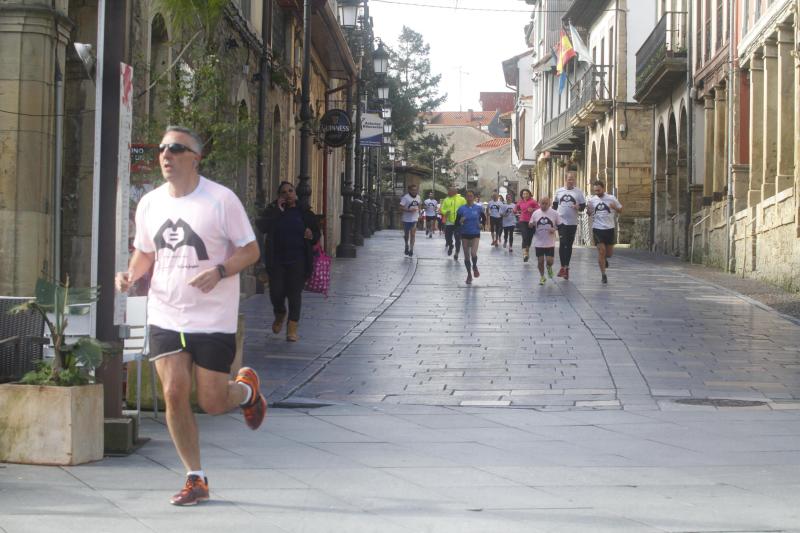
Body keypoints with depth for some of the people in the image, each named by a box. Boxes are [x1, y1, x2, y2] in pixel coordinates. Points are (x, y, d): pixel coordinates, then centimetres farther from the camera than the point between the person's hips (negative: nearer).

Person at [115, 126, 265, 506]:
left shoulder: (221, 199, -9)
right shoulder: (150, 203, 6)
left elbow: (250, 250, -6)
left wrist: (219, 271, -24)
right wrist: (131, 274, -3)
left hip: (214, 318, -4)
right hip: (165, 315, 4)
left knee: (212, 402, -1)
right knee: (174, 393, -6)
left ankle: (247, 389, 36)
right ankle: (195, 479, 8)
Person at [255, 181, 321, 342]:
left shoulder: (304, 213, 5)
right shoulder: (272, 211, 5)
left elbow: (317, 235, 12)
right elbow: (261, 226, -12)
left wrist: (312, 236, -12)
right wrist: (277, 211, -16)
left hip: (298, 261, -1)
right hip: (277, 260, 1)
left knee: (295, 293, -3)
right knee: (276, 292, 0)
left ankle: (292, 327, 5)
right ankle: (279, 315, 31)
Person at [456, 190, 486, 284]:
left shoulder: (478, 208, -3)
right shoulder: (461, 209, -2)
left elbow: (484, 219, 11)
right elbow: (456, 222, 0)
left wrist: (481, 224, -8)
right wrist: (460, 221, -21)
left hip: (475, 234, -2)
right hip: (465, 234, 2)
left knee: (473, 253, -18)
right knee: (466, 256, 6)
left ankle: (474, 267, 15)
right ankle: (469, 275, 23)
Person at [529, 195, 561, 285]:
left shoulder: (554, 213, -3)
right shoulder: (535, 213, 2)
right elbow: (530, 226, 9)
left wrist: (555, 229, -16)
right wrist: (531, 225, -13)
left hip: (550, 243, -1)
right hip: (539, 243, 1)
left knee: (549, 261, -6)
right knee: (540, 261, 3)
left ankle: (549, 268, 29)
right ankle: (542, 277, 23)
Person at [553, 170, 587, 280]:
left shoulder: (578, 192, 2)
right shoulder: (559, 191, 7)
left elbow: (583, 206, 3)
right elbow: (555, 204, 18)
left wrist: (578, 207, -19)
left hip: (573, 223, 0)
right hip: (561, 221, 0)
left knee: (569, 245, 7)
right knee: (562, 243, -12)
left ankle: (566, 267, 16)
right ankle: (563, 267, -9)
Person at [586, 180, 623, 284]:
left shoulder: (611, 198, -1)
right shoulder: (592, 200, 2)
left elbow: (620, 210, 7)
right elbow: (589, 213, 14)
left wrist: (615, 207, -15)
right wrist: (589, 210, -10)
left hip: (610, 228, 1)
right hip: (597, 228, -1)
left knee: (609, 253, 7)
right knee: (601, 250, -7)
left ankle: (604, 259, 43)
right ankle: (603, 274, 1)